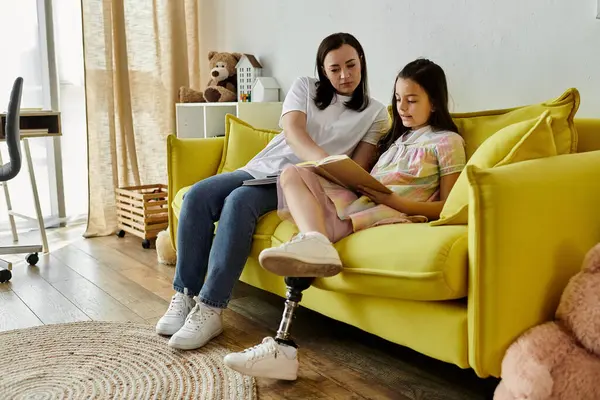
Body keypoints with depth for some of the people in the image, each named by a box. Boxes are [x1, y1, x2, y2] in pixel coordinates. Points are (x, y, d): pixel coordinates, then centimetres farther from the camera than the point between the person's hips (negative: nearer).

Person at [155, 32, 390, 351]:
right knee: (197, 196, -22)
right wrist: (326, 162, -29)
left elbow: (359, 166, 3)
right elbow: (293, 131, -9)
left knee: (239, 202, -34)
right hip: (262, 168, 4)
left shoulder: (375, 113, 8)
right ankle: (185, 295, -15)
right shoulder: (305, 87, 10)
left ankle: (209, 310, -32)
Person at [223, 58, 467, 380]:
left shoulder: (448, 142, 9)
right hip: (356, 202, 7)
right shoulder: (397, 137, 32)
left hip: (393, 214, -6)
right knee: (293, 173, -18)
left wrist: (394, 200, -14)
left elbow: (448, 207, -1)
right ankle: (313, 242, -46)